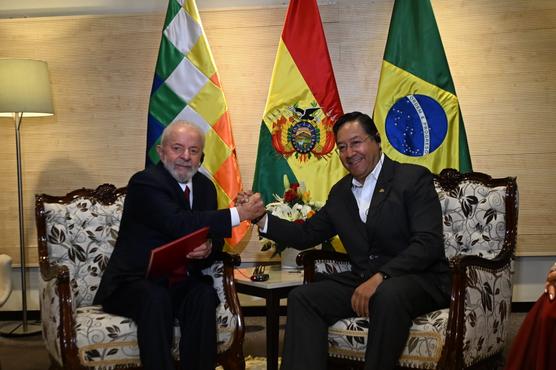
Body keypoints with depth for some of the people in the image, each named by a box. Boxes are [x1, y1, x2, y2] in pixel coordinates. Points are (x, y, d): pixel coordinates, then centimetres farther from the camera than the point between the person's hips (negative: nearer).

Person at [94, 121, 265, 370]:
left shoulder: (205, 186, 10)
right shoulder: (145, 182, -13)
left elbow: (215, 236, 9)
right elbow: (179, 224, -27)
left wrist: (208, 247, -18)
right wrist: (239, 214, -27)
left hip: (182, 283, 5)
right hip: (135, 282, -5)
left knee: (204, 296, -25)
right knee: (155, 298, -35)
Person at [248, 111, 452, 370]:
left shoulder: (414, 179, -5)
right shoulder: (340, 192, 14)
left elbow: (429, 243, -16)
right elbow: (307, 234, 19)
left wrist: (379, 278, -29)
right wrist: (262, 220, 2)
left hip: (419, 280, -5)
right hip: (363, 280, 6)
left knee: (389, 294, -37)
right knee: (302, 298, -14)